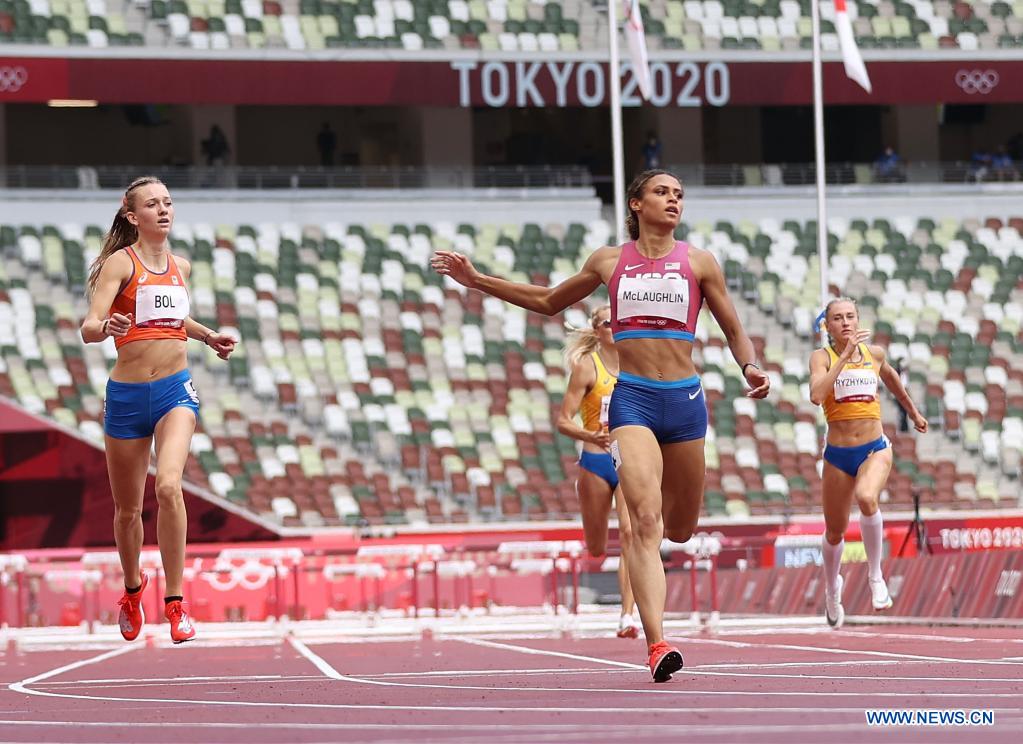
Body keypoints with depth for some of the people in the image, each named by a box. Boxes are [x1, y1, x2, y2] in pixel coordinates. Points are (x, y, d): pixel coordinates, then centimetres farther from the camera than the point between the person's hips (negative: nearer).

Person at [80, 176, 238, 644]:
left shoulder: (179, 267, 11)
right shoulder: (120, 263, -6)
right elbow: (88, 327, -19)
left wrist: (208, 336, 18)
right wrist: (105, 328, -41)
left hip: (175, 390, 2)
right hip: (127, 394, -2)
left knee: (168, 486, -23)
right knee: (128, 509, 11)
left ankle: (174, 600, -19)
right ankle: (132, 587, 40)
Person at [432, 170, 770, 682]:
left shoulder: (698, 263, 7)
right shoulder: (609, 261, 10)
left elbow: (734, 331, 11)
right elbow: (549, 302, 25)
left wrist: (751, 369, -11)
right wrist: (478, 281, 21)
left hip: (684, 398, 1)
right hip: (631, 398, -1)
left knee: (680, 529, 10)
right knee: (645, 519, -19)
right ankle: (657, 645, -26)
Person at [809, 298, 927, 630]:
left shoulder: (874, 353, 4)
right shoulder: (822, 357, -6)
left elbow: (891, 378, 27)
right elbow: (817, 395, -26)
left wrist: (913, 412, 39)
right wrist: (845, 354, -26)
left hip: (875, 450, 0)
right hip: (838, 454, 0)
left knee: (866, 498, -33)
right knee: (835, 532, 13)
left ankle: (875, 575, -15)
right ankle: (832, 587, 44)